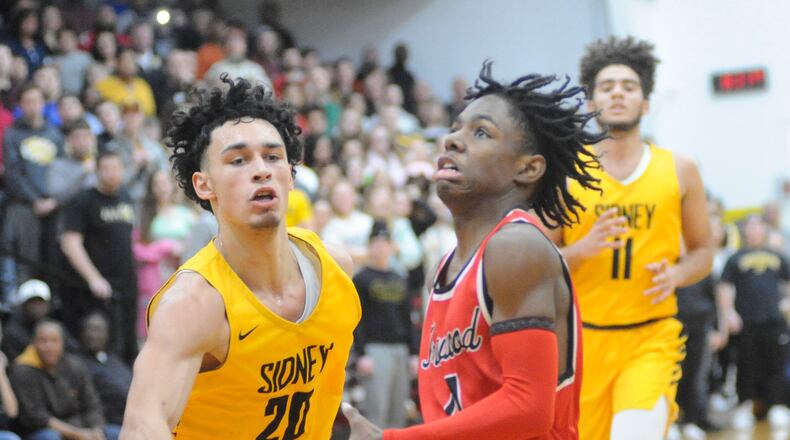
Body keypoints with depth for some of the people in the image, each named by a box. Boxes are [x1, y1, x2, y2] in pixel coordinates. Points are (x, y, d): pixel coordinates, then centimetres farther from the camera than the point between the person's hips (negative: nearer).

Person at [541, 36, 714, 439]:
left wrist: (677, 274, -9)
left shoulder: (679, 171, 3)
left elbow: (703, 251, 13)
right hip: (585, 336, 1)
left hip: (652, 337, -1)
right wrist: (583, 249, -17)